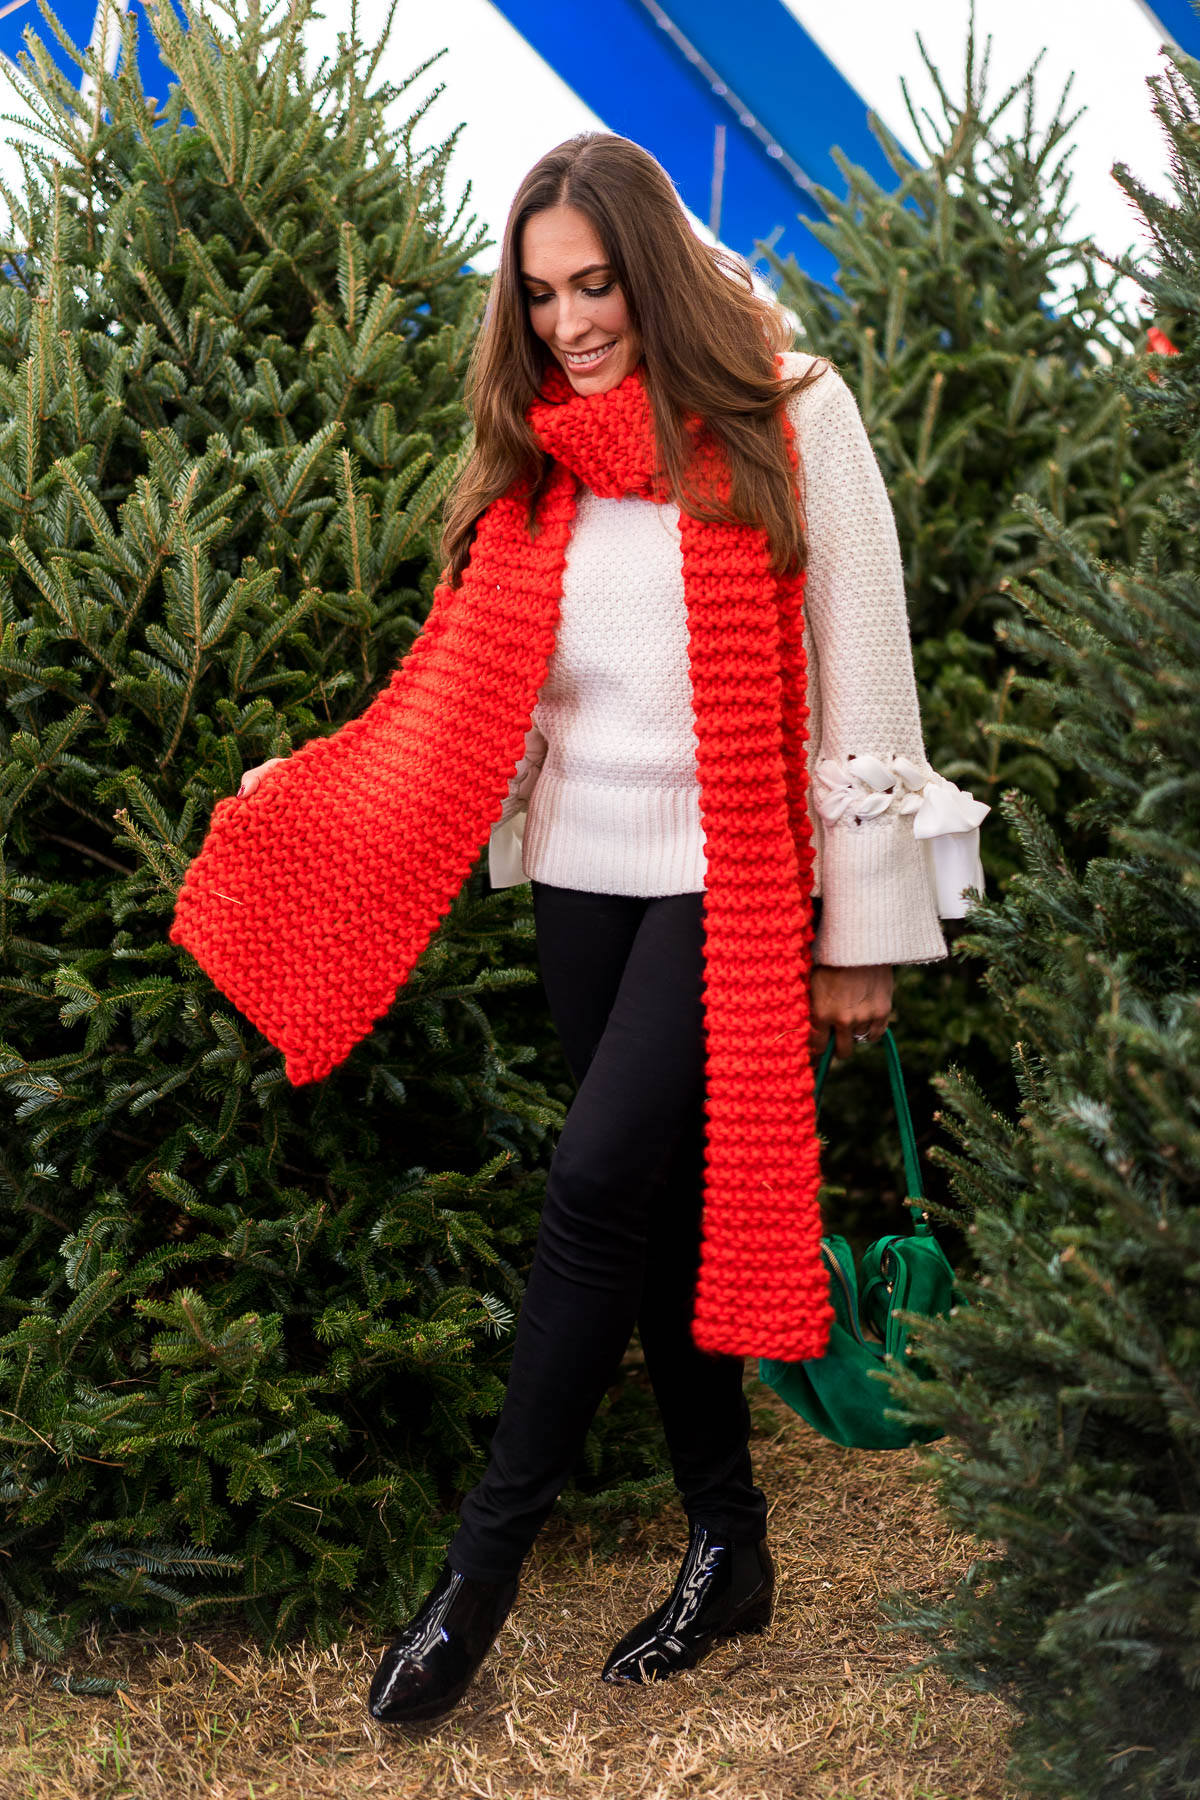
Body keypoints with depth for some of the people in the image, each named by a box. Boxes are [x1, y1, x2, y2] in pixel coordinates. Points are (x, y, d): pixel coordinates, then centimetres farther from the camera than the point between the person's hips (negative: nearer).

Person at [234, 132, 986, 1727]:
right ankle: (729, 1546, 23)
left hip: (730, 874, -5)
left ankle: (485, 1564, 0)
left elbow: (865, 680, -6)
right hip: (587, 874, 5)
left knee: (599, 1187, -13)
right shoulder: (538, 458, 8)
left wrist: (861, 932, -6)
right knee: (662, 1210, 9)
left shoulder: (787, 417, -6)